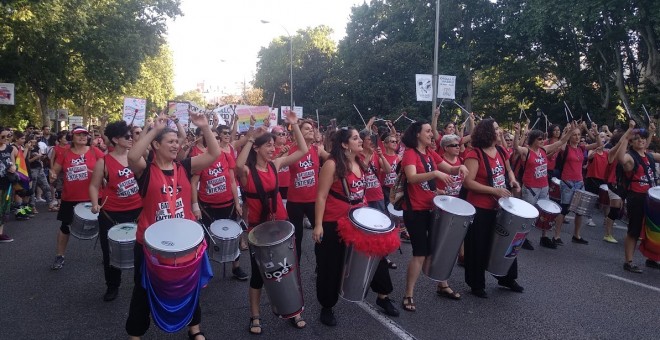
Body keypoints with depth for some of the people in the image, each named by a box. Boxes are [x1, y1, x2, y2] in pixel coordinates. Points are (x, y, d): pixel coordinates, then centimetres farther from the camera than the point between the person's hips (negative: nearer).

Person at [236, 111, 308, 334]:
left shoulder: (275, 165, 2)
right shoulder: (246, 171, -11)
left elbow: (303, 151, 0)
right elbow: (238, 165, -37)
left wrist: (294, 125, -7)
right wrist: (250, 139, -28)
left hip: (280, 223, 4)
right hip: (258, 226, -4)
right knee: (258, 272, 8)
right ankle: (255, 316, 25)